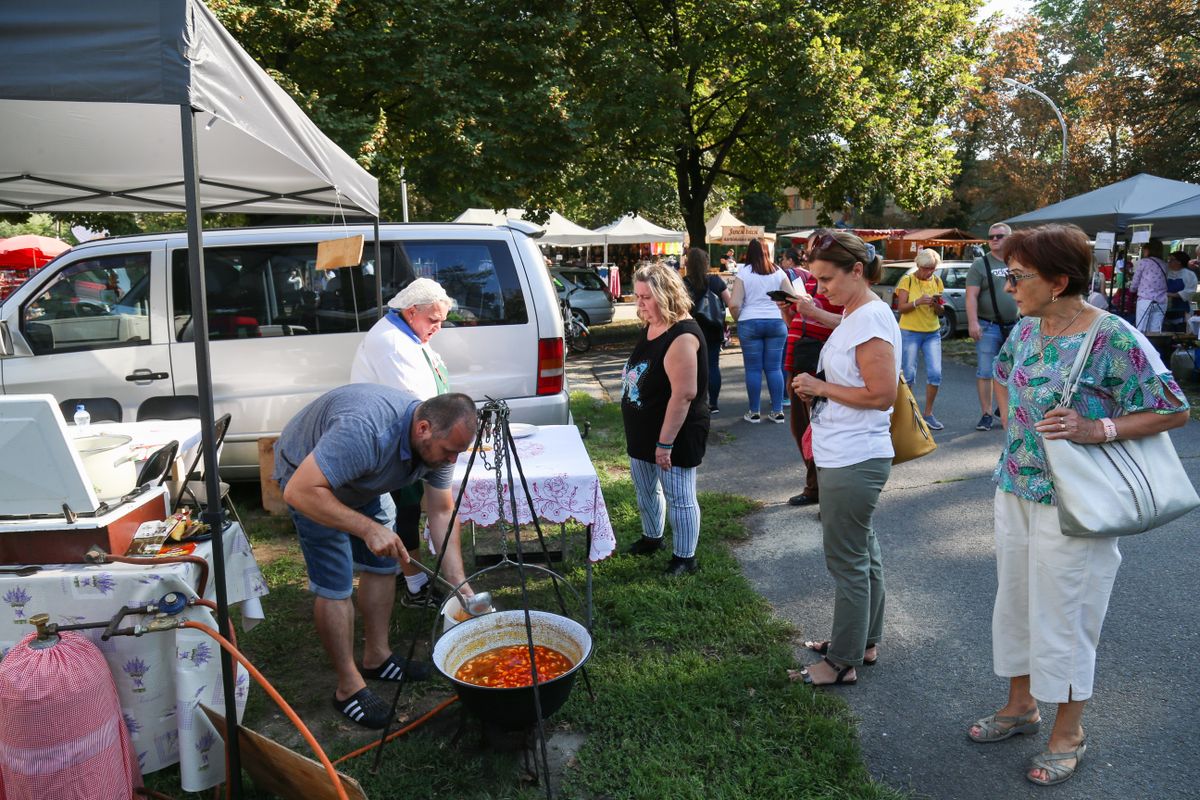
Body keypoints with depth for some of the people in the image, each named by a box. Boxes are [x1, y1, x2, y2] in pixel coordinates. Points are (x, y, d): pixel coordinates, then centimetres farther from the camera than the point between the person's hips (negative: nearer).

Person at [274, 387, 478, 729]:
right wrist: (368, 528, -44)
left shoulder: (437, 440, -18)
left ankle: (376, 656, 26)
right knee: (335, 585, -9)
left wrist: (459, 584, -13)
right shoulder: (364, 431, -43)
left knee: (382, 565, 10)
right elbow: (300, 493, -42)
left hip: (363, 480, 7)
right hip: (308, 478, -7)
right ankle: (348, 687, 4)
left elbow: (442, 512, -9)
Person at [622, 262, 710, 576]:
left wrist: (665, 443, -26)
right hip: (643, 429, 10)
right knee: (645, 488, 23)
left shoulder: (682, 336, -24)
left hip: (673, 433, -9)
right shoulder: (650, 328, 5)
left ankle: (684, 558, 20)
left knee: (679, 497, 4)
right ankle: (651, 538, 44)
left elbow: (684, 394, -28)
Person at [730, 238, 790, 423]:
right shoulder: (778, 272, 5)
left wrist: (739, 319, 9)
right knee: (774, 367, 6)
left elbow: (734, 304, -8)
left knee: (753, 368, 3)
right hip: (776, 322, 2)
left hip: (750, 323, -2)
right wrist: (784, 317, 15)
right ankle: (778, 412, 9)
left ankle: (754, 412, 9)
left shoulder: (744, 272, -3)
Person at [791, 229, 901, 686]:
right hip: (846, 457, 10)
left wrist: (821, 387, -16)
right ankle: (864, 641, 35)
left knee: (847, 560, 1)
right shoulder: (855, 317, 12)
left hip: (853, 463, -10)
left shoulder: (872, 318, -18)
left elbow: (882, 394, -23)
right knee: (862, 553, 20)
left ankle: (844, 662, 15)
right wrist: (816, 389, 7)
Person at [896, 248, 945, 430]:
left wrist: (937, 304, -12)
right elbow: (901, 307, -9)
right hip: (910, 332, -3)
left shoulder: (936, 281, 9)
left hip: (932, 333, 4)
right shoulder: (907, 280, -3)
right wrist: (918, 302, -25)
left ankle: (928, 413, 6)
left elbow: (941, 312, 11)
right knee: (908, 374, -3)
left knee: (935, 373, -7)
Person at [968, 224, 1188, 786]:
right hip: (1014, 489, 7)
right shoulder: (1027, 329, 3)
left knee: (1063, 615, 6)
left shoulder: (1113, 338, -19)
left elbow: (1172, 410, -16)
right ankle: (1021, 705, 39)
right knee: (1014, 601, 18)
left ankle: (1069, 733, 28)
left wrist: (1096, 430, -25)